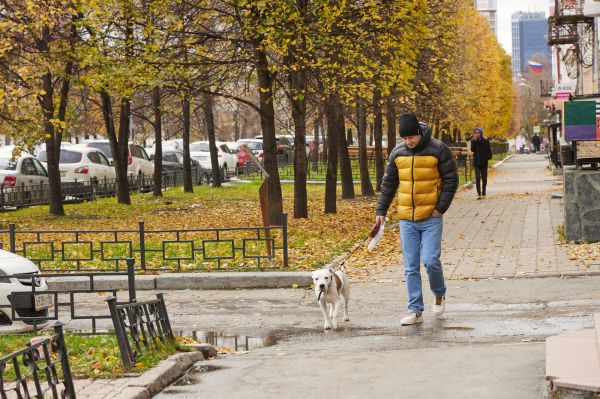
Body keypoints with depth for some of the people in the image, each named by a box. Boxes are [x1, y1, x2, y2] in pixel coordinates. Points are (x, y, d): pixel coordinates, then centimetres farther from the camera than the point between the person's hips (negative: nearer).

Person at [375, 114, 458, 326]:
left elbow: (451, 180, -3)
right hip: (406, 219, 4)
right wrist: (381, 210, 11)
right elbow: (388, 183, 15)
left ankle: (439, 294, 17)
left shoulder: (438, 150, -6)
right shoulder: (398, 153, 6)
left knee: (430, 260, -12)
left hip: (431, 218, -4)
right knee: (410, 267, 2)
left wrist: (441, 207, -10)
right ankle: (415, 311, 7)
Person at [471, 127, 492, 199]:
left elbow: (489, 152, 6)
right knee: (477, 178, -10)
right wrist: (474, 141, -18)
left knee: (484, 178, 7)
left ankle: (483, 193, 19)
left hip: (484, 162, 1)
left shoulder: (486, 141, 2)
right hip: (476, 162, -1)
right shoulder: (473, 141, 1)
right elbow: (472, 150, -14)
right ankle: (479, 194, -12)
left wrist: (487, 157, -11)